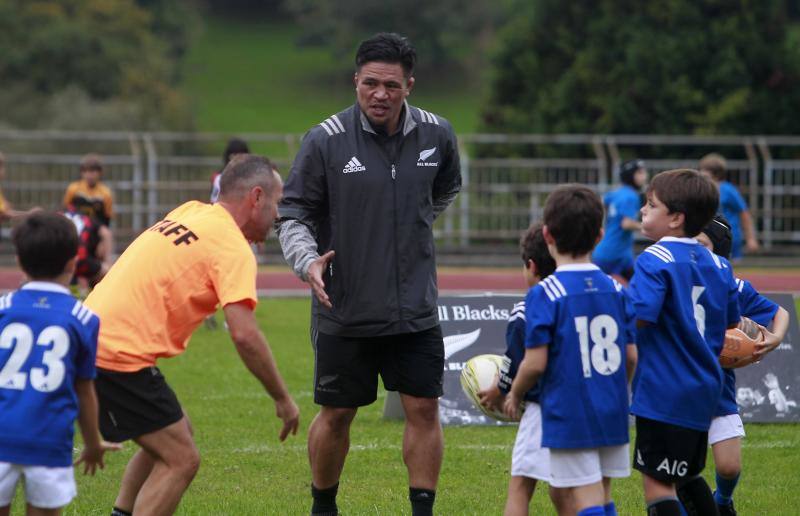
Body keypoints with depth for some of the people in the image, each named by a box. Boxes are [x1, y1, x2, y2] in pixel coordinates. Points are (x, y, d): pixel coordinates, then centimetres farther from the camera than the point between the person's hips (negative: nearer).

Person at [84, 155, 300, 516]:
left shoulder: (190, 213, 14)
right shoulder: (233, 248, -10)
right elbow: (244, 335, -19)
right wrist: (282, 398, -8)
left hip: (91, 335, 9)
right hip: (119, 354, -9)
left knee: (171, 438, 22)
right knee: (181, 460, -5)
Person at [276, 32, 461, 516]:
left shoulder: (437, 135, 0)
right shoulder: (326, 140, -10)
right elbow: (293, 212, -4)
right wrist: (307, 260, -20)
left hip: (416, 308, 2)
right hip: (344, 309, -2)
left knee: (424, 408, -1)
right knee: (336, 414, 7)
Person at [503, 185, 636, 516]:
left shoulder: (544, 295, -12)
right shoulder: (616, 290, 3)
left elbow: (535, 363, -15)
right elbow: (632, 357, 5)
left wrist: (515, 395, 5)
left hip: (568, 416, -5)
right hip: (612, 414, 5)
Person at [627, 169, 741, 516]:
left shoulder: (655, 260, -13)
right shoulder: (718, 265, 9)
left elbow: (637, 315, -25)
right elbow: (732, 322, 18)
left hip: (662, 393, -8)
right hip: (703, 391, 8)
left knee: (656, 481, -7)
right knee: (688, 475, 22)